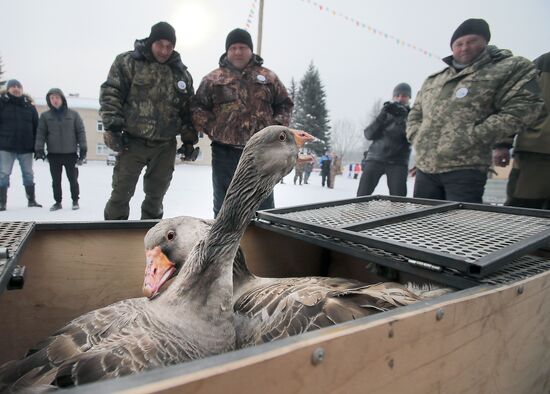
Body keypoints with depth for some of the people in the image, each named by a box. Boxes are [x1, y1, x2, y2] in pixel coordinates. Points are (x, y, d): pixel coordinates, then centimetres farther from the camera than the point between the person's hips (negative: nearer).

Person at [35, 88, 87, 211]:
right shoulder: (45, 116, 6)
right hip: (53, 154, 2)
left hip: (71, 153, -2)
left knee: (73, 179, 5)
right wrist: (39, 149, -7)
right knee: (56, 180, 9)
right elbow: (41, 133, 4)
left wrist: (83, 149, -7)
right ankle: (58, 201, 20)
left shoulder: (73, 114, 2)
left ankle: (75, 200, 20)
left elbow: (81, 132, 0)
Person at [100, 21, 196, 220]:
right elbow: (110, 94, -4)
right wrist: (113, 126, -14)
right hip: (132, 142, -3)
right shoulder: (128, 62, 0)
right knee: (121, 192, 0)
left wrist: (189, 140, 7)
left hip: (165, 146, 3)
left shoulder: (181, 73, 10)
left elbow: (188, 110, 13)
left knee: (156, 194, 12)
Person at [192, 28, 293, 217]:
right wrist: (213, 129, -6)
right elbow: (198, 108, 7)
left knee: (264, 204, 8)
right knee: (224, 206, 10)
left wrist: (277, 126, 1)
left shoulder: (268, 77, 12)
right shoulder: (213, 79, 8)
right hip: (225, 153, 0)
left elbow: (284, 104, 16)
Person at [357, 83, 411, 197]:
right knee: (362, 195, -11)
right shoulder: (385, 113, 15)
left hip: (398, 162, -1)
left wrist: (401, 117, -19)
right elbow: (368, 134, 2)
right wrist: (381, 117, -13)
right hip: (375, 158, 1)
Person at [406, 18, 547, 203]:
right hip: (425, 167, 6)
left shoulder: (510, 68, 4)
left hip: (465, 169, -5)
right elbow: (416, 112, 28)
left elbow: (525, 107, -7)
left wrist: (473, 137, -13)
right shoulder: (433, 80, 21)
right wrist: (416, 137, 8)